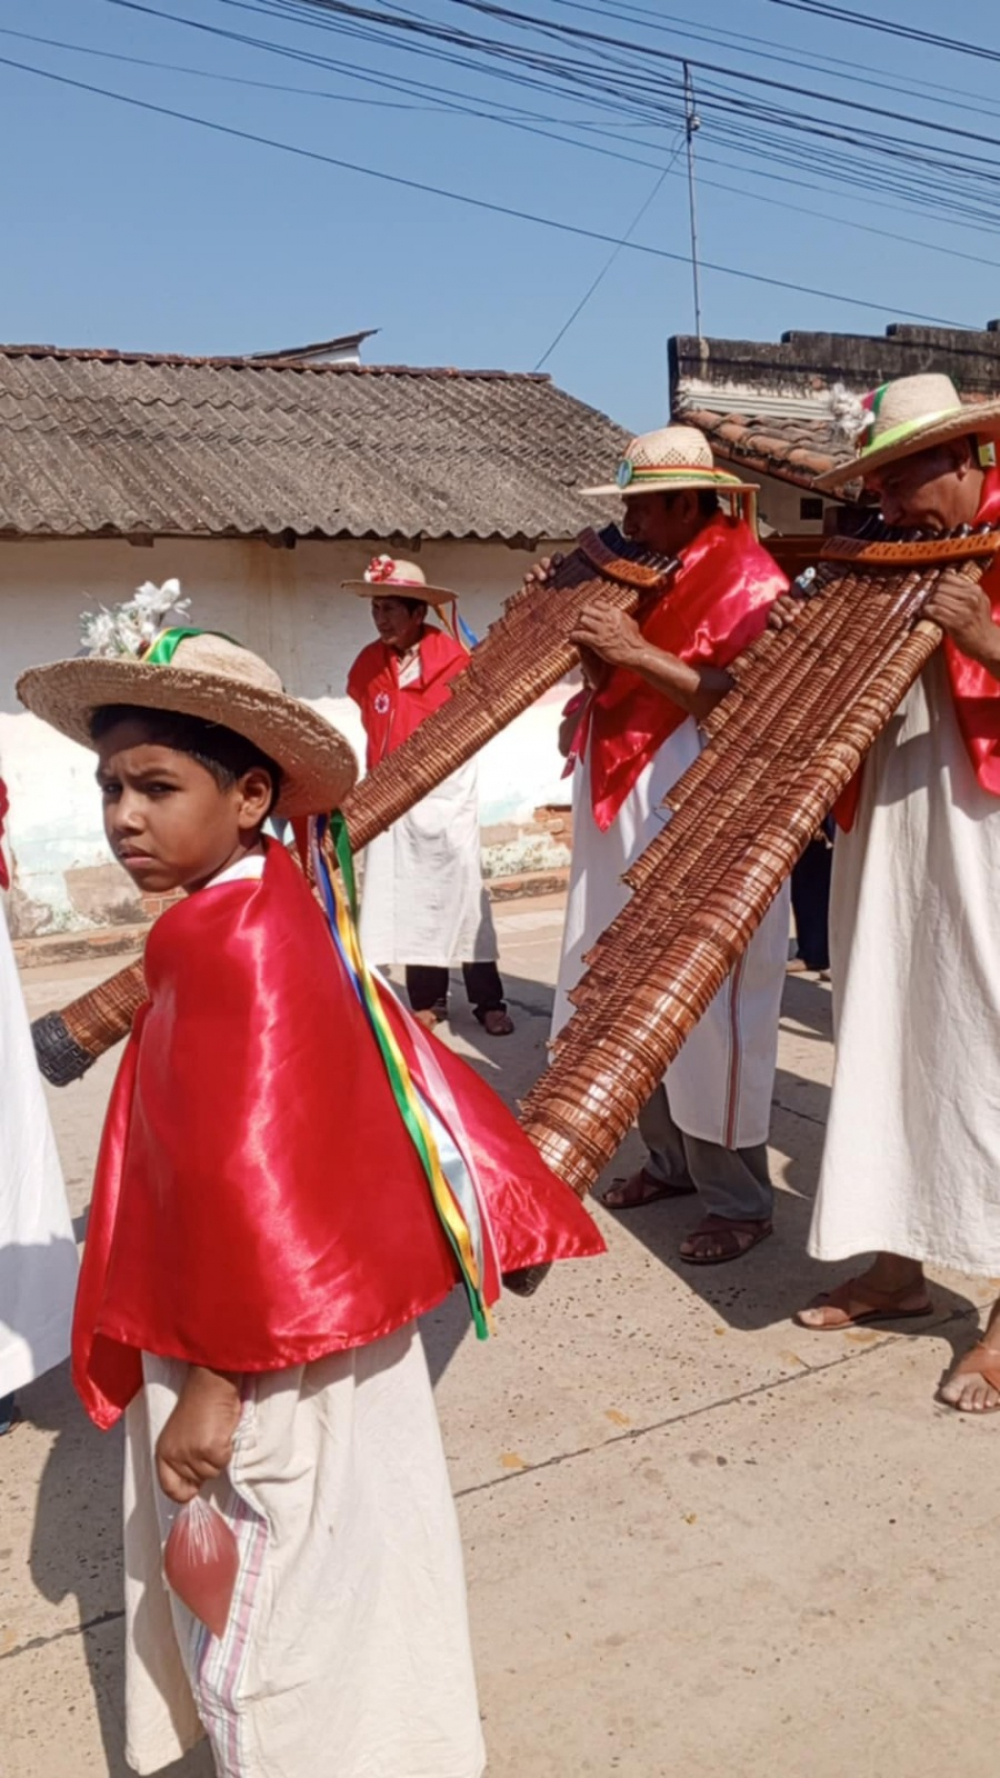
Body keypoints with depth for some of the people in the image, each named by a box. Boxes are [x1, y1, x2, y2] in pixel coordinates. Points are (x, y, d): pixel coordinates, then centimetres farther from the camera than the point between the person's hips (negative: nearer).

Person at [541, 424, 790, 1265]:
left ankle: (740, 1198, 7)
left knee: (708, 1009, -6)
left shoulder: (747, 578, -9)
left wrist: (637, 653, -22)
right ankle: (673, 1158, 27)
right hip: (631, 820, 8)